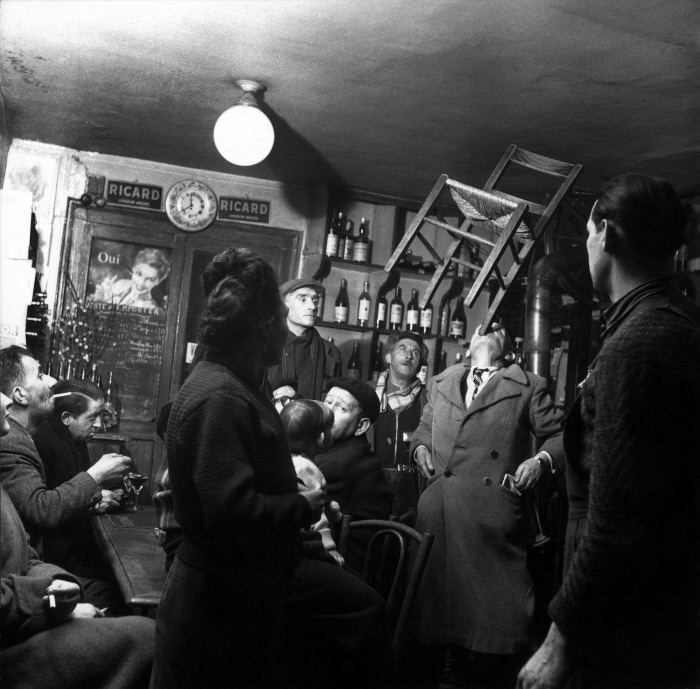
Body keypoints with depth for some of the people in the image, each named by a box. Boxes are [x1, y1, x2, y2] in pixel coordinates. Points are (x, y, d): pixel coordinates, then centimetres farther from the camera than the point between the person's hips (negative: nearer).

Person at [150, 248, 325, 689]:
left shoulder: (235, 385, 9)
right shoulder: (220, 397, -23)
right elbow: (232, 511, -29)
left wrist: (289, 473, 8)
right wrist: (305, 507, -16)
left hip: (245, 591, 10)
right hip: (221, 601, -10)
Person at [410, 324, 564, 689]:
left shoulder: (528, 387, 7)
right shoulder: (441, 382, 18)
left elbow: (559, 436, 8)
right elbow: (424, 425, 30)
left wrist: (541, 460, -10)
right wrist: (421, 446, 9)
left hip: (495, 511, -3)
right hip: (438, 506, 4)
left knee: (496, 599, 0)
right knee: (436, 591, 13)